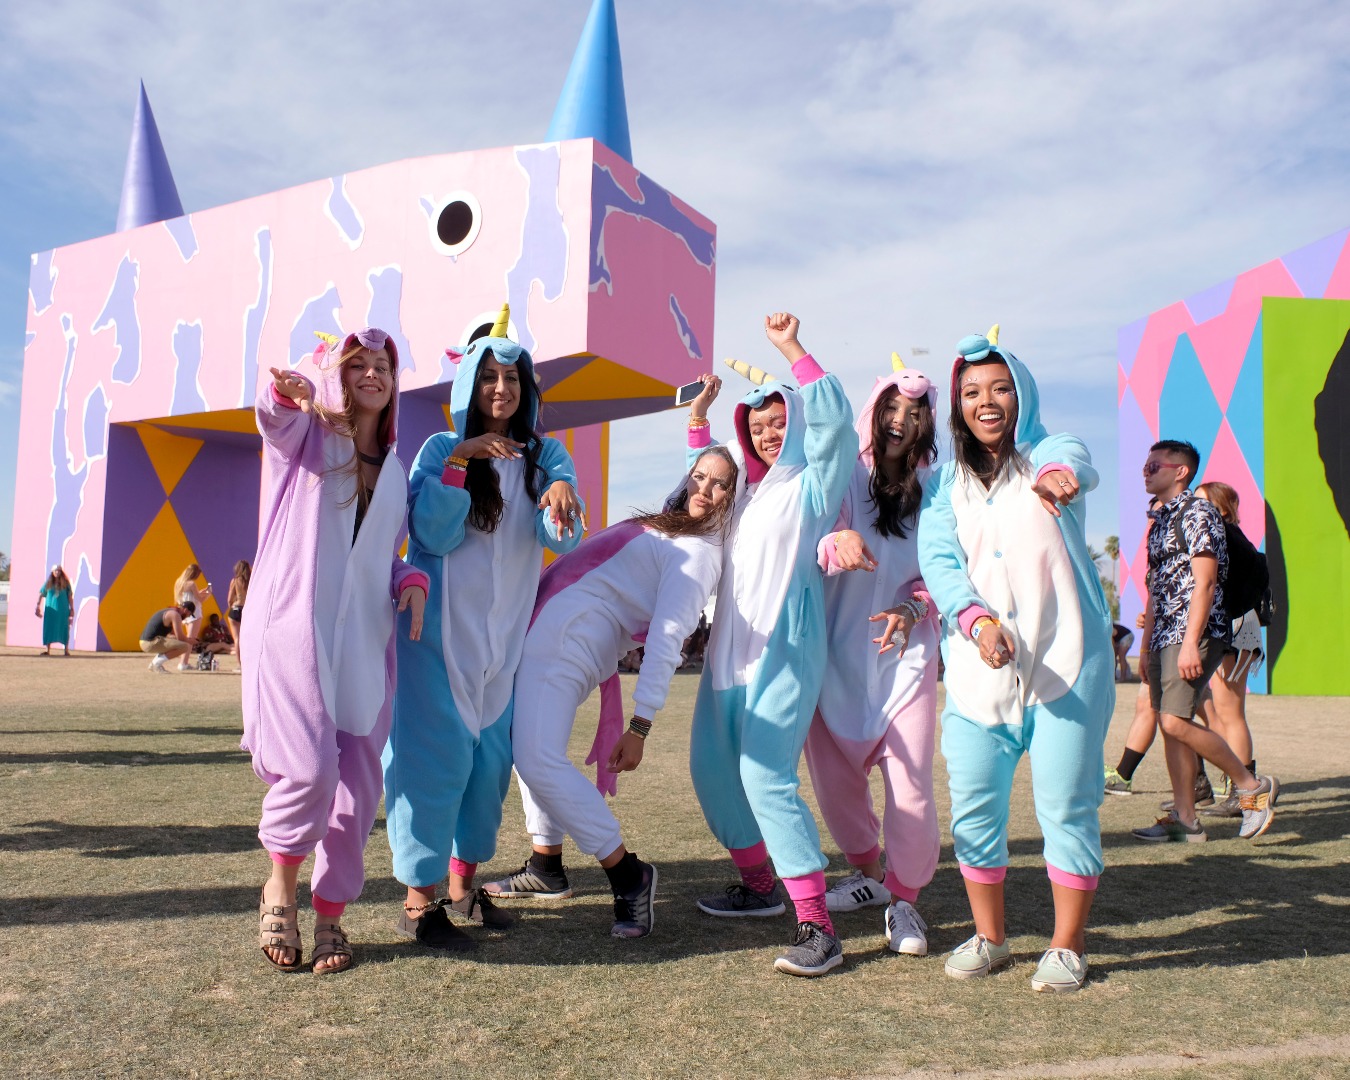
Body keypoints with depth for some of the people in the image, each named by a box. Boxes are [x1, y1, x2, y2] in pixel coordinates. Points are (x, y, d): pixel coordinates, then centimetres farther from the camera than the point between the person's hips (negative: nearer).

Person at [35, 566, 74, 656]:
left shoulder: (65, 583, 3)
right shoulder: (48, 583, 5)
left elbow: (70, 597, 4)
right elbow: (41, 595, 8)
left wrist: (72, 609, 1)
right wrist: (38, 607, 3)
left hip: (63, 610, -1)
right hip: (50, 610, 1)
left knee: (64, 629, 1)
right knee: (49, 628, 2)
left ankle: (66, 650, 8)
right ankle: (47, 650, 7)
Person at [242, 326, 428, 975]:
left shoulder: (395, 469, 20)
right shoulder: (305, 436, 8)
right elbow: (275, 410, -16)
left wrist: (410, 581, 2)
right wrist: (289, 389, -41)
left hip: (365, 636, 5)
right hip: (293, 624, -4)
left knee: (360, 778, -1)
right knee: (310, 765, -17)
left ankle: (330, 913, 14)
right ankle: (279, 889, 10)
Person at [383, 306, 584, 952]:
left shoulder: (543, 454, 6)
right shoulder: (440, 449, -2)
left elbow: (563, 540, -6)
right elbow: (433, 535, -12)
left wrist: (562, 494, -27)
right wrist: (459, 460, -20)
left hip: (504, 632, 4)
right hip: (439, 626, -4)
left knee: (490, 757, 8)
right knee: (438, 753, -7)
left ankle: (463, 884, 23)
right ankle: (419, 901, 2)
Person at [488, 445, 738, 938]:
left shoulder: (698, 553, -11)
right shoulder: (667, 527, 17)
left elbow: (666, 642, -18)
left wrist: (639, 729, -22)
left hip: (566, 639, -10)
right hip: (548, 633, 10)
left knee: (540, 761, -19)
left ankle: (629, 877, -9)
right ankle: (545, 868, 29)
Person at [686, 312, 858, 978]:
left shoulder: (814, 483, -1)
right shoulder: (749, 486, 19)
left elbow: (833, 419, -17)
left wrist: (792, 348, -16)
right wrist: (698, 419, 27)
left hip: (784, 648, -8)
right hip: (729, 649, 8)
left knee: (766, 775, -18)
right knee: (712, 769, 10)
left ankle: (817, 926, -14)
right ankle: (758, 885, 27)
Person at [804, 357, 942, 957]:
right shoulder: (844, 477, 0)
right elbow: (812, 554, -11)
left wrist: (912, 608, -15)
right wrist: (837, 543, -34)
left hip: (906, 651, 0)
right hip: (837, 651, 1)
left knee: (910, 783, -8)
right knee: (834, 773, 8)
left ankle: (903, 897, 14)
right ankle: (869, 874, 32)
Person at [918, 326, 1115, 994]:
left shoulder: (1050, 453, 3)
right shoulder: (945, 484, 13)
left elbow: (1071, 460, -23)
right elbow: (937, 560, -1)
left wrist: (1058, 476, -49)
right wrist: (976, 618, -21)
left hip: (1064, 661, -3)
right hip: (977, 664, 3)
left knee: (1066, 805, 0)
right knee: (973, 807, 3)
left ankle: (1068, 946, 17)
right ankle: (989, 937, 22)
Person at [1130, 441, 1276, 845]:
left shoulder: (1198, 512, -8)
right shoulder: (1160, 521, 19)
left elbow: (1204, 582, -16)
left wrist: (1190, 643, -23)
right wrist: (1145, 647, 20)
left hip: (1195, 635, -9)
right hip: (1164, 638, 9)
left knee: (1175, 722, -16)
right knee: (1169, 726, 6)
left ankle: (1251, 785, 1)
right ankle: (1185, 819, 10)